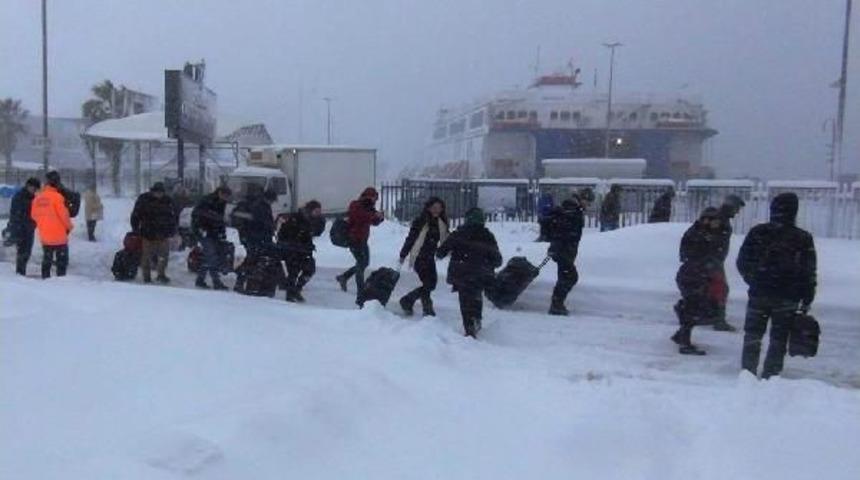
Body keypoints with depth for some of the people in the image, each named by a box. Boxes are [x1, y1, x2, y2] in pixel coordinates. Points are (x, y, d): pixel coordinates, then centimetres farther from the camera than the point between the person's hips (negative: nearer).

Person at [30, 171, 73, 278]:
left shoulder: (38, 197, 2)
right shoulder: (56, 196, -16)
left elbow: (34, 215, 8)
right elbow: (64, 214, -15)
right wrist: (69, 226, 2)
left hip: (44, 235, 6)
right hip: (59, 235, -6)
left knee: (46, 259, 17)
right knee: (62, 260, 4)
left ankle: (45, 278, 20)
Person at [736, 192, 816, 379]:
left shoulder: (757, 233, -5)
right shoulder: (803, 239, -6)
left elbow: (742, 263, 1)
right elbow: (809, 274, -3)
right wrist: (807, 300, 6)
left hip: (758, 294, 1)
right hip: (787, 299, 0)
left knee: (752, 335, 12)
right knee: (779, 339, 10)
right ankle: (770, 377, 12)